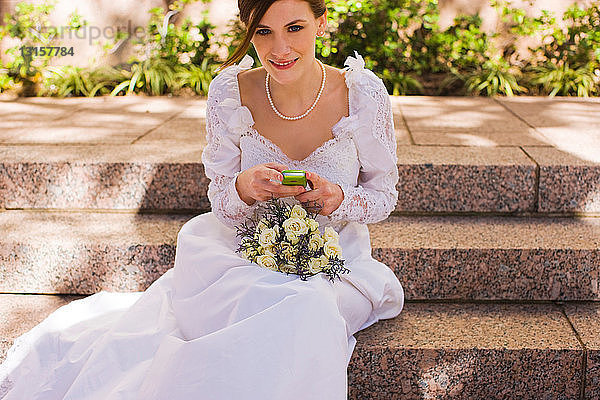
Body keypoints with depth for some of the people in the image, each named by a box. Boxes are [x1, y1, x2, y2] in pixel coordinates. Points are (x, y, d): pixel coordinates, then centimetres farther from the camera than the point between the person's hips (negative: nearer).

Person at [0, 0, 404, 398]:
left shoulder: (363, 92, -15)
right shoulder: (230, 91, -13)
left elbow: (384, 194, -1)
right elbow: (221, 202, -3)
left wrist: (338, 199, -24)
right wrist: (244, 188, -28)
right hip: (245, 254, 0)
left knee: (310, 312, -33)